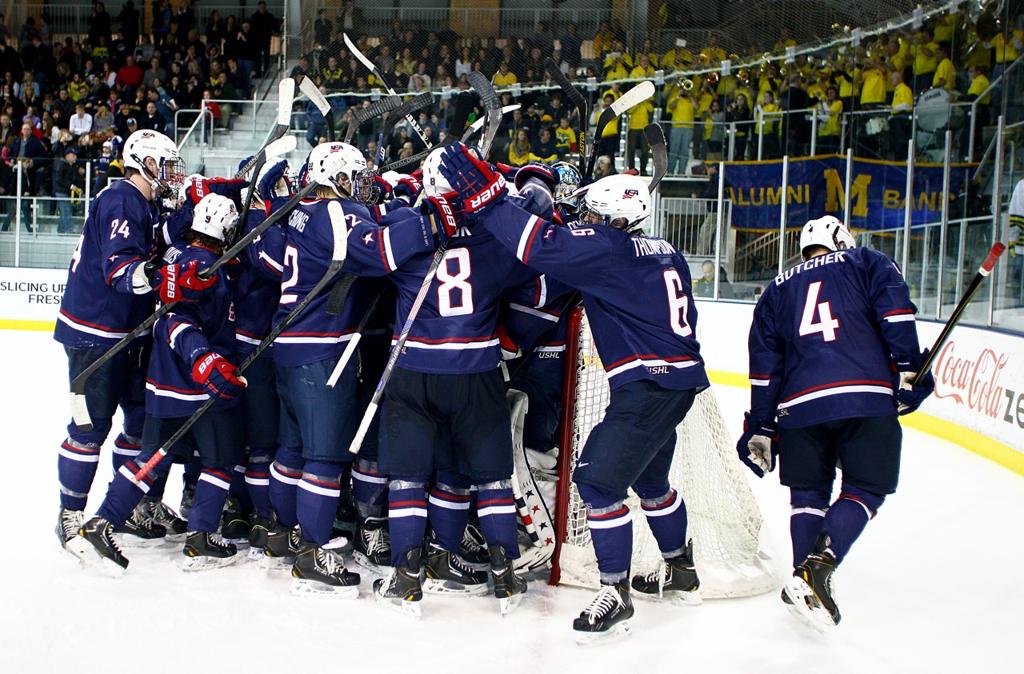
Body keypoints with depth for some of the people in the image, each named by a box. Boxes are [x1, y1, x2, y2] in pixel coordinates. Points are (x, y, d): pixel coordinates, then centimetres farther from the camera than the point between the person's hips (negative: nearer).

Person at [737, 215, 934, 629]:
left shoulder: (777, 290, 24)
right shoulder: (867, 263, 18)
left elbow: (764, 367, 18)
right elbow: (895, 312, -1)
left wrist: (760, 430, 19)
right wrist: (908, 370, -3)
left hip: (800, 405, 3)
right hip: (868, 397, -3)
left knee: (809, 492, 17)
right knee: (865, 488, 7)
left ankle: (805, 579, 10)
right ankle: (821, 561, -14)